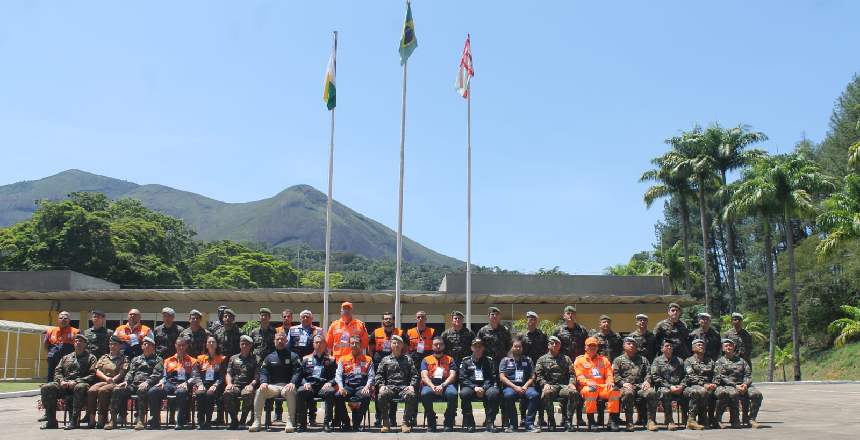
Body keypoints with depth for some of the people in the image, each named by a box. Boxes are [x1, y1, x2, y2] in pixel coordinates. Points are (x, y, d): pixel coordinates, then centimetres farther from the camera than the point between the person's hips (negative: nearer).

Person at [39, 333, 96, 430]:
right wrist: (61, 381, -5)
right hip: (64, 385, 5)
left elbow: (92, 375, -2)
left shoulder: (90, 358, 11)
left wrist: (76, 382, -14)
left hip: (80, 383, -5)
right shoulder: (66, 358, 27)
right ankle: (51, 421, -18)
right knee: (45, 388, -20)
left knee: (80, 387, -40)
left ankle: (75, 420, -38)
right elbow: (57, 371, 18)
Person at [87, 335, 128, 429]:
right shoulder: (104, 357, 24)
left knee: (102, 390, -35)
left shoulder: (123, 359, 13)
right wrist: (106, 378, -6)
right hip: (102, 381, 4)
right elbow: (98, 371, 13)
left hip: (115, 383, -4)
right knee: (91, 391, -28)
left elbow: (122, 373, 0)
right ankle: (92, 419, -28)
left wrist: (113, 379, -17)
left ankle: (102, 418, -31)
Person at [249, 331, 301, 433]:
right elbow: (263, 372, 12)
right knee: (260, 391, -28)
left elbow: (297, 372, 0)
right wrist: (263, 382, -10)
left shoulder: (293, 356, 11)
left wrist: (292, 383, -20)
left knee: (291, 391, -38)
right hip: (273, 386, 3)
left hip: (287, 386, -3)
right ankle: (257, 421, -23)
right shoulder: (270, 357, 21)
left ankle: (290, 421, -36)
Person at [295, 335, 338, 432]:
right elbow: (301, 374, 15)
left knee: (330, 391, -36)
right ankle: (302, 423, -26)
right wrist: (305, 383, -6)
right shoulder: (306, 359, 24)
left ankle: (326, 423, -30)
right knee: (300, 391, -33)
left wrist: (330, 383, -10)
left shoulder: (331, 360, 20)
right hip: (309, 385, 1)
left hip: (324, 386, -1)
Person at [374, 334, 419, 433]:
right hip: (389, 386, 0)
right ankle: (386, 422, -21)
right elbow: (379, 374, 13)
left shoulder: (408, 359, 21)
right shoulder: (385, 360, 21)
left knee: (411, 395, -35)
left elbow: (414, 375, 13)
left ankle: (406, 422, -24)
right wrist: (381, 385, -6)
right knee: (382, 395, -34)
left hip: (404, 387, 0)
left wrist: (412, 385, -5)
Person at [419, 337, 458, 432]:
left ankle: (448, 423, -18)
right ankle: (431, 422, -16)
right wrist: (433, 386, -17)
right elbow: (424, 376, 4)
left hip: (446, 384, 0)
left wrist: (442, 386, -14)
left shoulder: (450, 359, 20)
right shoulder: (426, 360, 20)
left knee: (452, 393, -35)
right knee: (425, 394, -36)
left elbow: (452, 376, 5)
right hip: (430, 384, 0)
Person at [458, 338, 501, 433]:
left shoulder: (489, 361, 15)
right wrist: (474, 387, -13)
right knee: (464, 393, -34)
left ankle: (489, 423, -23)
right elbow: (462, 378, 3)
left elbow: (493, 378, 5)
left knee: (494, 392, -33)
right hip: (470, 387, 0)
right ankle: (469, 423, -21)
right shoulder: (466, 361, 13)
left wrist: (483, 388, -13)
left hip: (486, 387, 0)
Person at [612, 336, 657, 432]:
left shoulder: (643, 359, 27)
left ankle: (651, 421, -22)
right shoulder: (618, 360, 18)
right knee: (628, 393, -39)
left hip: (641, 386, 2)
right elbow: (615, 375, 5)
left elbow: (648, 372, 17)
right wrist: (623, 383, -12)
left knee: (652, 392, -30)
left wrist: (647, 381, -4)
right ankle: (629, 422, -28)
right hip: (626, 386, -2)